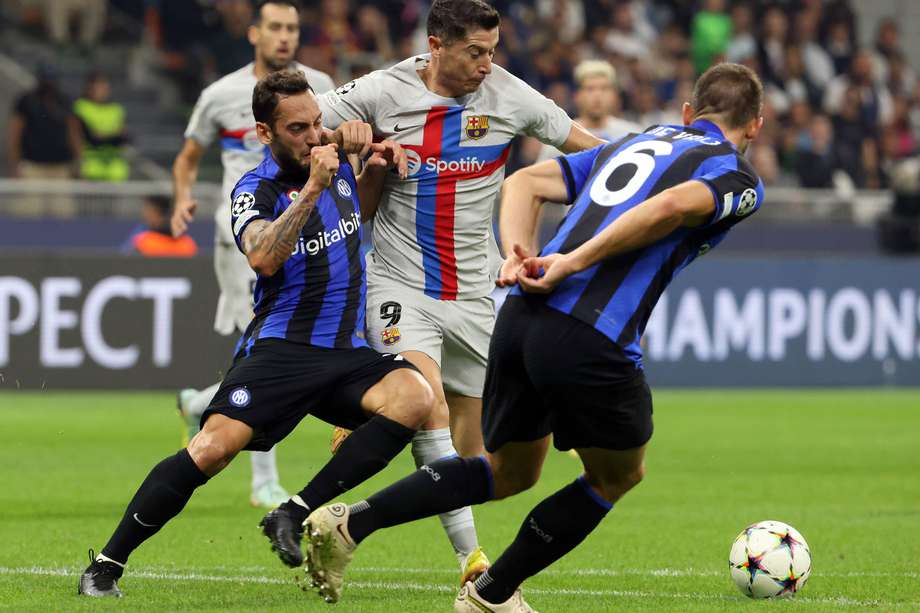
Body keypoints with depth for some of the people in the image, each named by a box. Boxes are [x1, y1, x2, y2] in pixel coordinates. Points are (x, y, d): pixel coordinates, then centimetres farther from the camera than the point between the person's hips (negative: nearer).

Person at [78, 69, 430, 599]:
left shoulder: (337, 161, 9)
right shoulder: (255, 191, -6)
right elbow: (263, 258, -27)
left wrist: (375, 168, 13)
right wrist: (313, 188, -29)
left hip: (349, 353, 5)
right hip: (280, 350, -5)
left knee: (415, 398, -26)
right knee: (212, 449, -24)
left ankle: (295, 515, -19)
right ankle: (106, 566, -9)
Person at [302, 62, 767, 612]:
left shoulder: (632, 142, 27)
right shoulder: (739, 179, 5)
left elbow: (526, 183, 18)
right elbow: (669, 207, -17)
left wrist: (519, 255, 5)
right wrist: (573, 263, -15)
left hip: (522, 318, 7)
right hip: (591, 342, -7)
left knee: (509, 473, 24)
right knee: (618, 477, 20)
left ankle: (351, 522, 9)